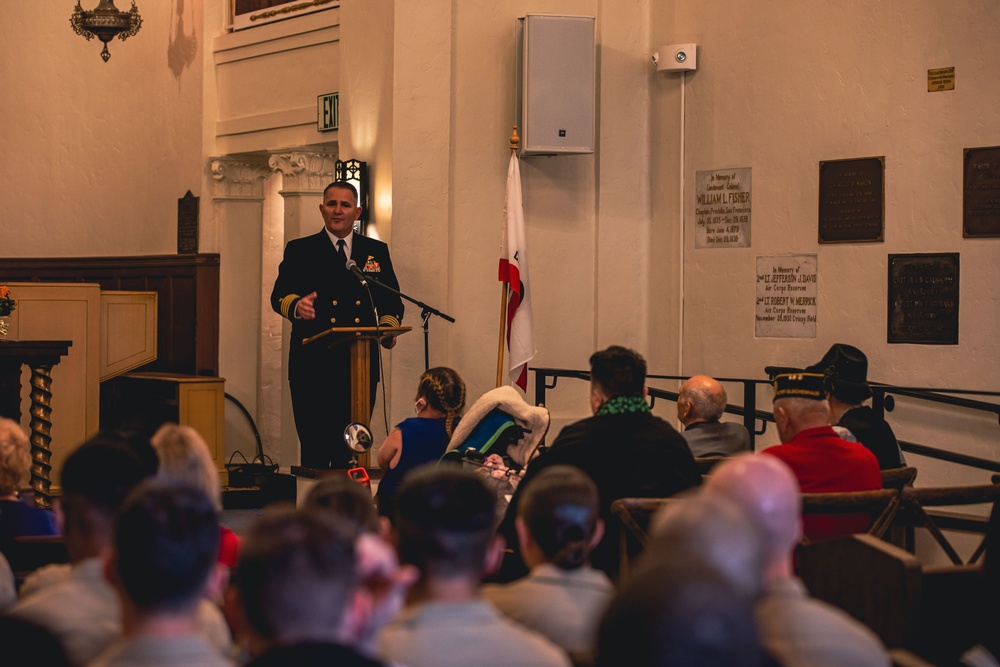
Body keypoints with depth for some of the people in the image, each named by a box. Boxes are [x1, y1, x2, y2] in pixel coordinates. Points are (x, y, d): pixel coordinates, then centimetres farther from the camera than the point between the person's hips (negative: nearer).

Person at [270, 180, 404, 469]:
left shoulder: (377, 251, 16)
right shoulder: (299, 250, 9)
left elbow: (391, 301, 16)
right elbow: (279, 295, -1)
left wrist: (388, 328, -5)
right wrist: (295, 306, -24)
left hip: (361, 367, 2)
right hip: (313, 366, -2)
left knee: (351, 451, 2)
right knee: (314, 450, -4)